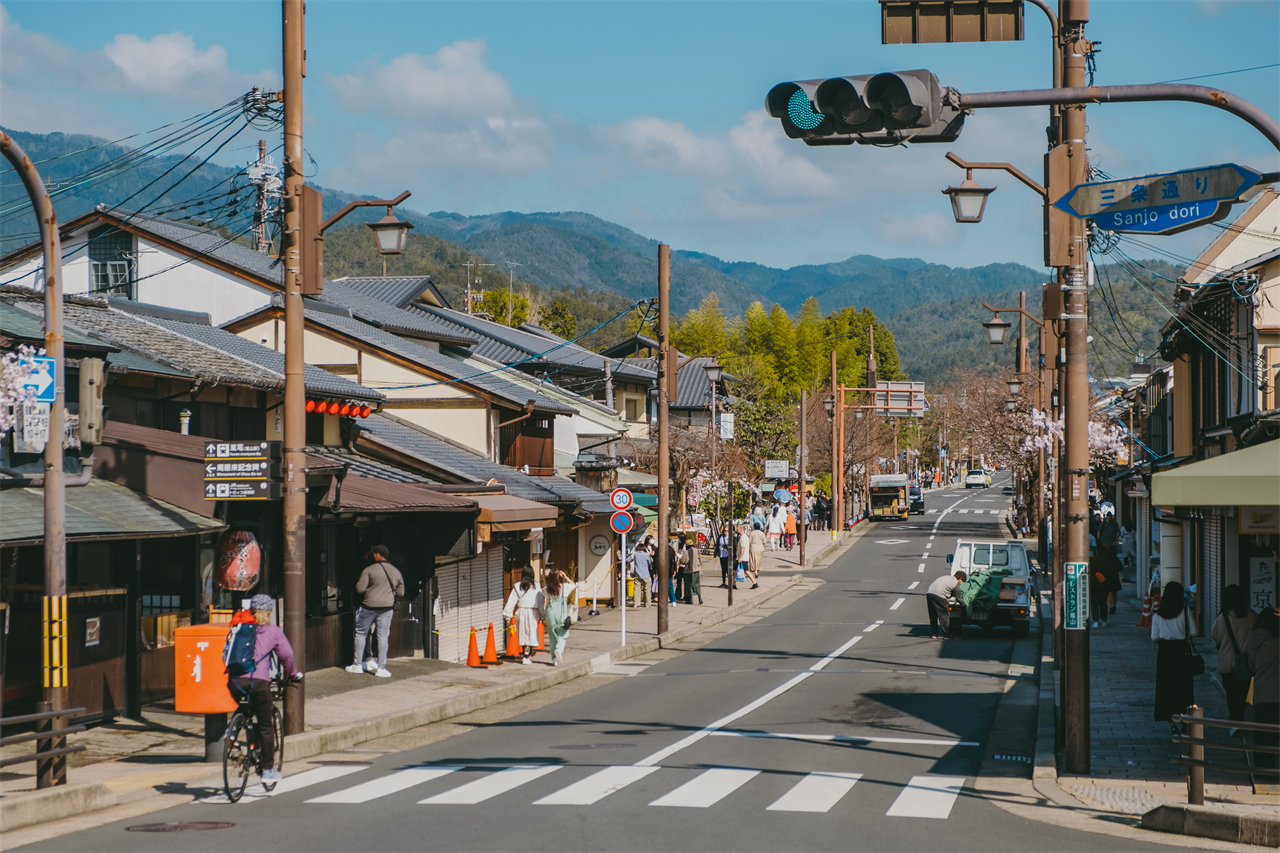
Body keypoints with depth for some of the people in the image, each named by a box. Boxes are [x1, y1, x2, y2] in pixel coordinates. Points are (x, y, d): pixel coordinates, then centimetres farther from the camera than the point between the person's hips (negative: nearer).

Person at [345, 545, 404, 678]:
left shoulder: (369, 570, -9)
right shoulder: (396, 572, 6)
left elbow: (360, 589, -11)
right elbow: (401, 593, 8)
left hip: (369, 606, -3)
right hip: (387, 608, 3)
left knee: (361, 634, 11)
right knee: (383, 637, 5)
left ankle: (357, 665, 13)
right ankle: (381, 668, 2)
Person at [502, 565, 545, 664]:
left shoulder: (517, 586, 0)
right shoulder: (536, 586, -4)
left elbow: (511, 601, 1)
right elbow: (540, 601, 0)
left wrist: (508, 615, 6)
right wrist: (542, 615, 9)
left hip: (521, 612, 2)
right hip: (532, 612, -2)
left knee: (523, 634, 16)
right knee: (531, 634, 3)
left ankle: (524, 654, 24)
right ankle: (526, 657, -5)